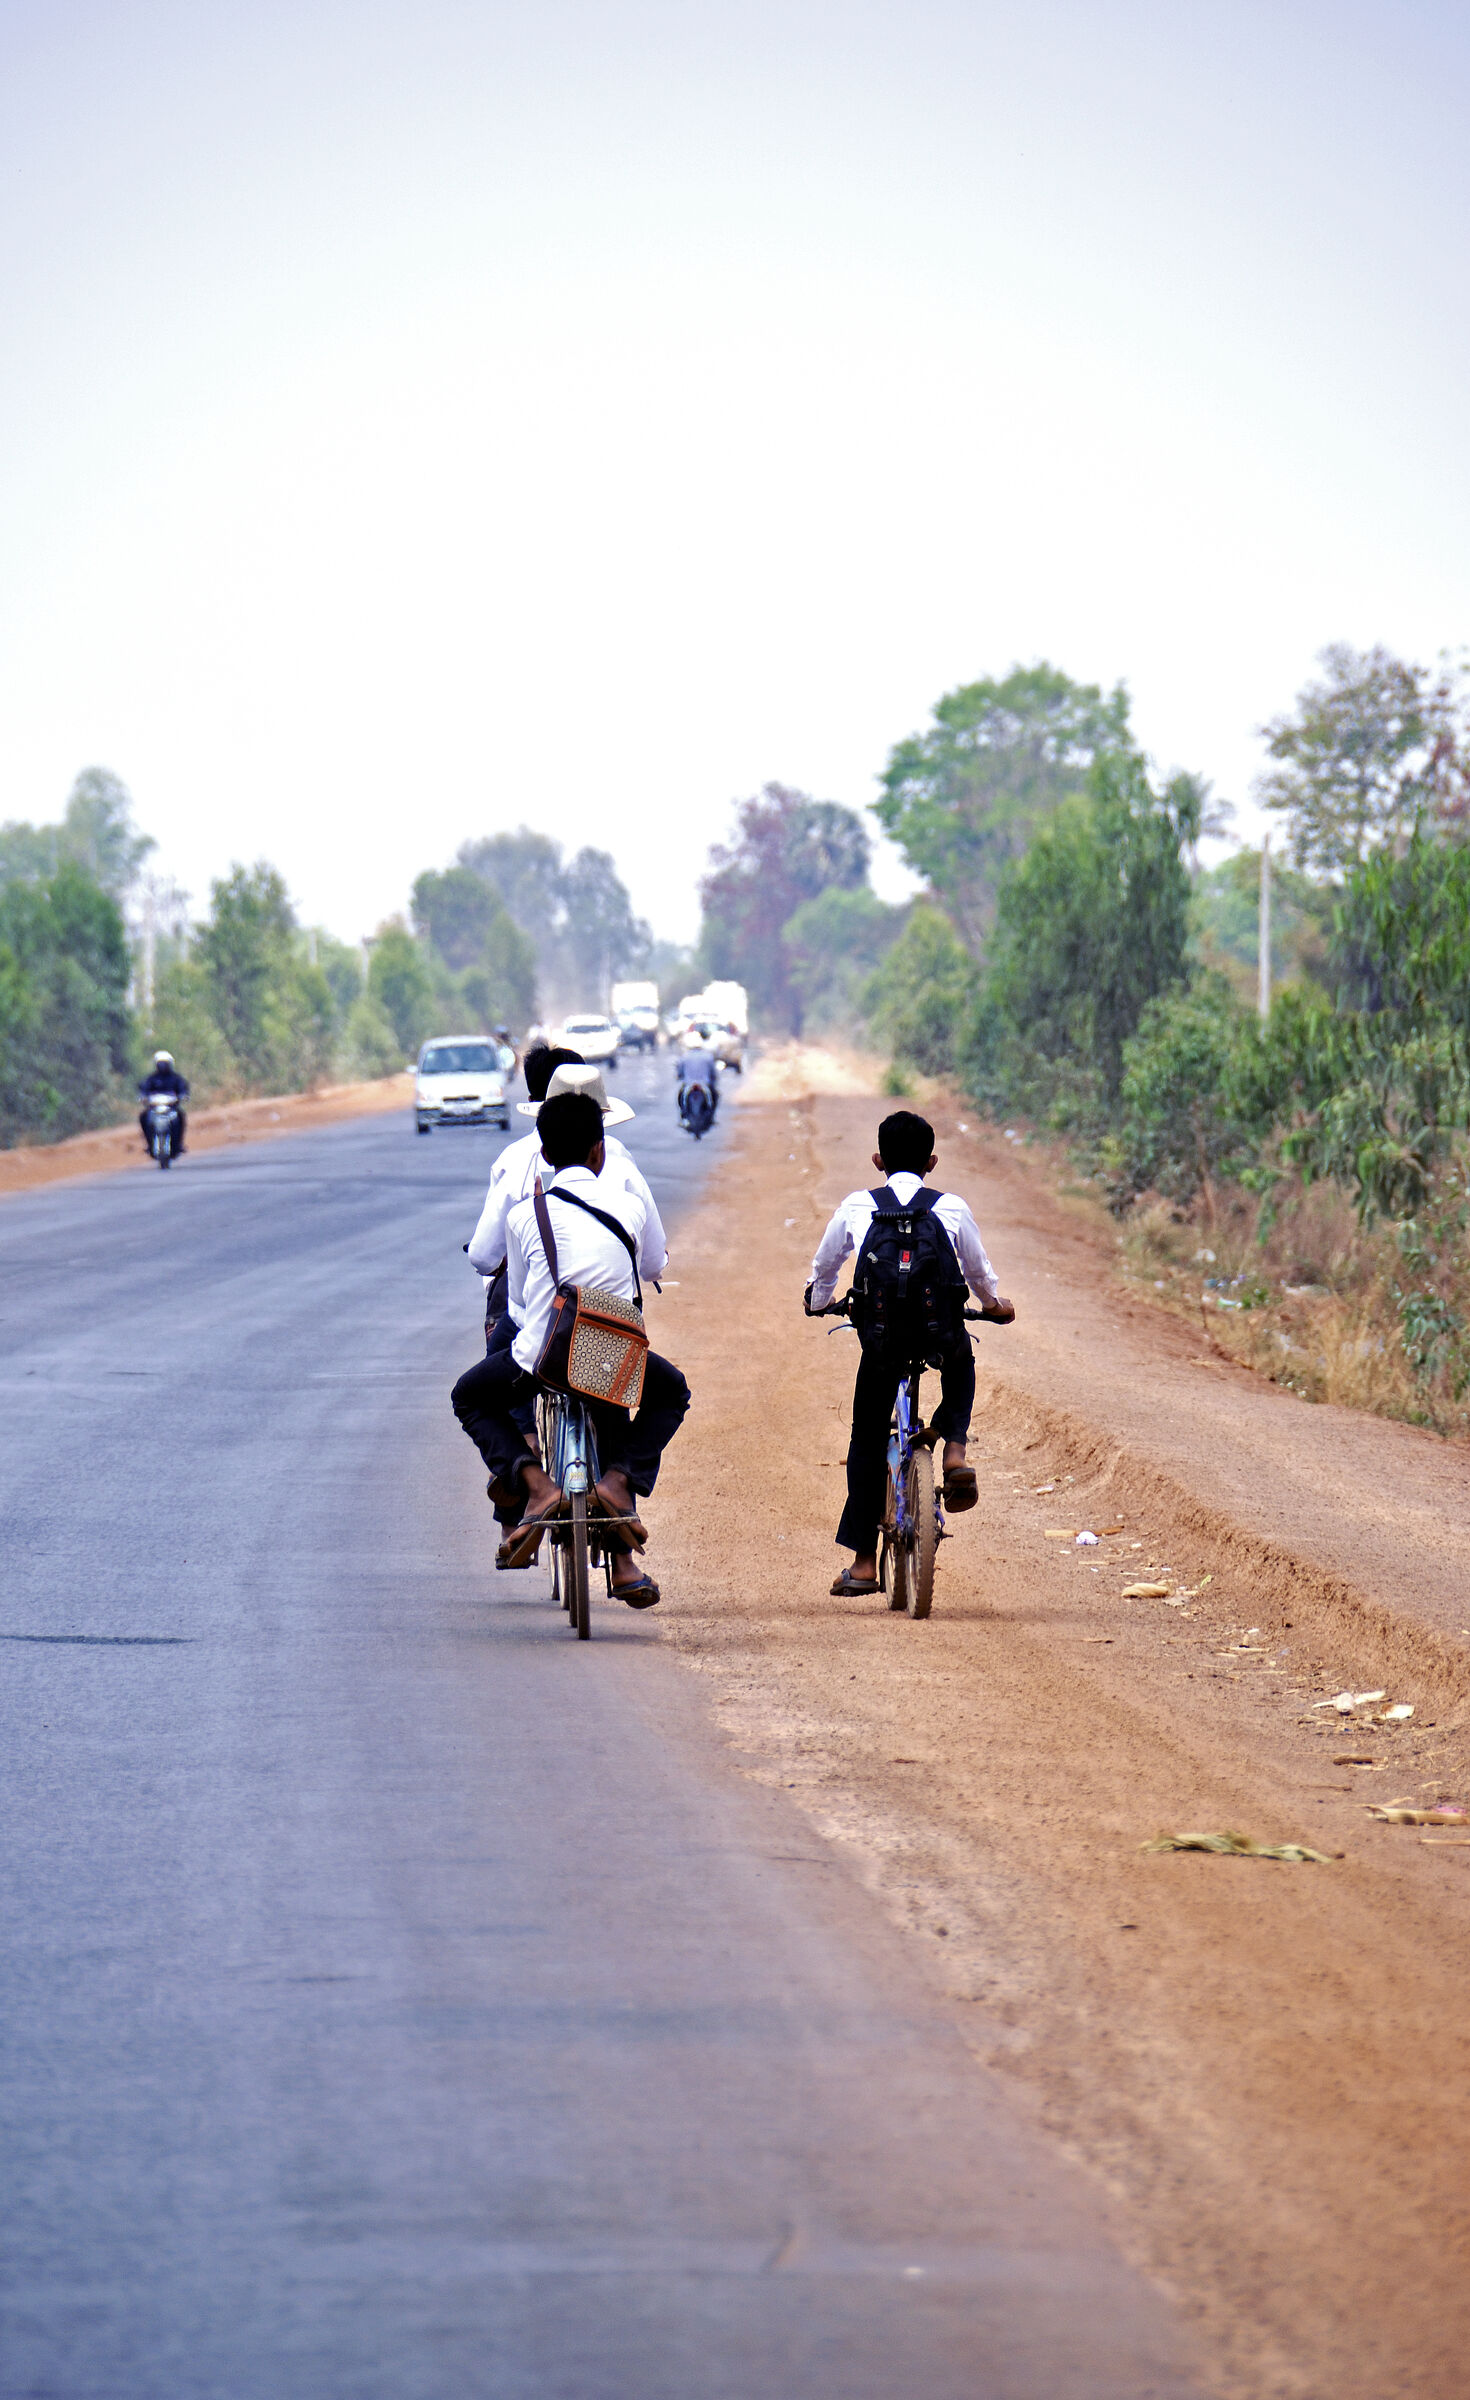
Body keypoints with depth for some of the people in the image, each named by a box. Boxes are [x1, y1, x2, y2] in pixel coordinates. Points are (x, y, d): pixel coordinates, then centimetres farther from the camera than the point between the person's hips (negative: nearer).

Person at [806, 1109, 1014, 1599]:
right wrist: (994, 1305, 51)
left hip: (881, 1334, 0)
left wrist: (817, 1302, 51)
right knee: (960, 1368, 36)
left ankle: (864, 1561, 10)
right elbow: (979, 1271, 28)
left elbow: (824, 1266, 28)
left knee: (867, 1443, 13)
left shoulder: (857, 1206, 14)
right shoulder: (951, 1208, 14)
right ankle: (954, 1450, 11)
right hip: (944, 1333, 0)